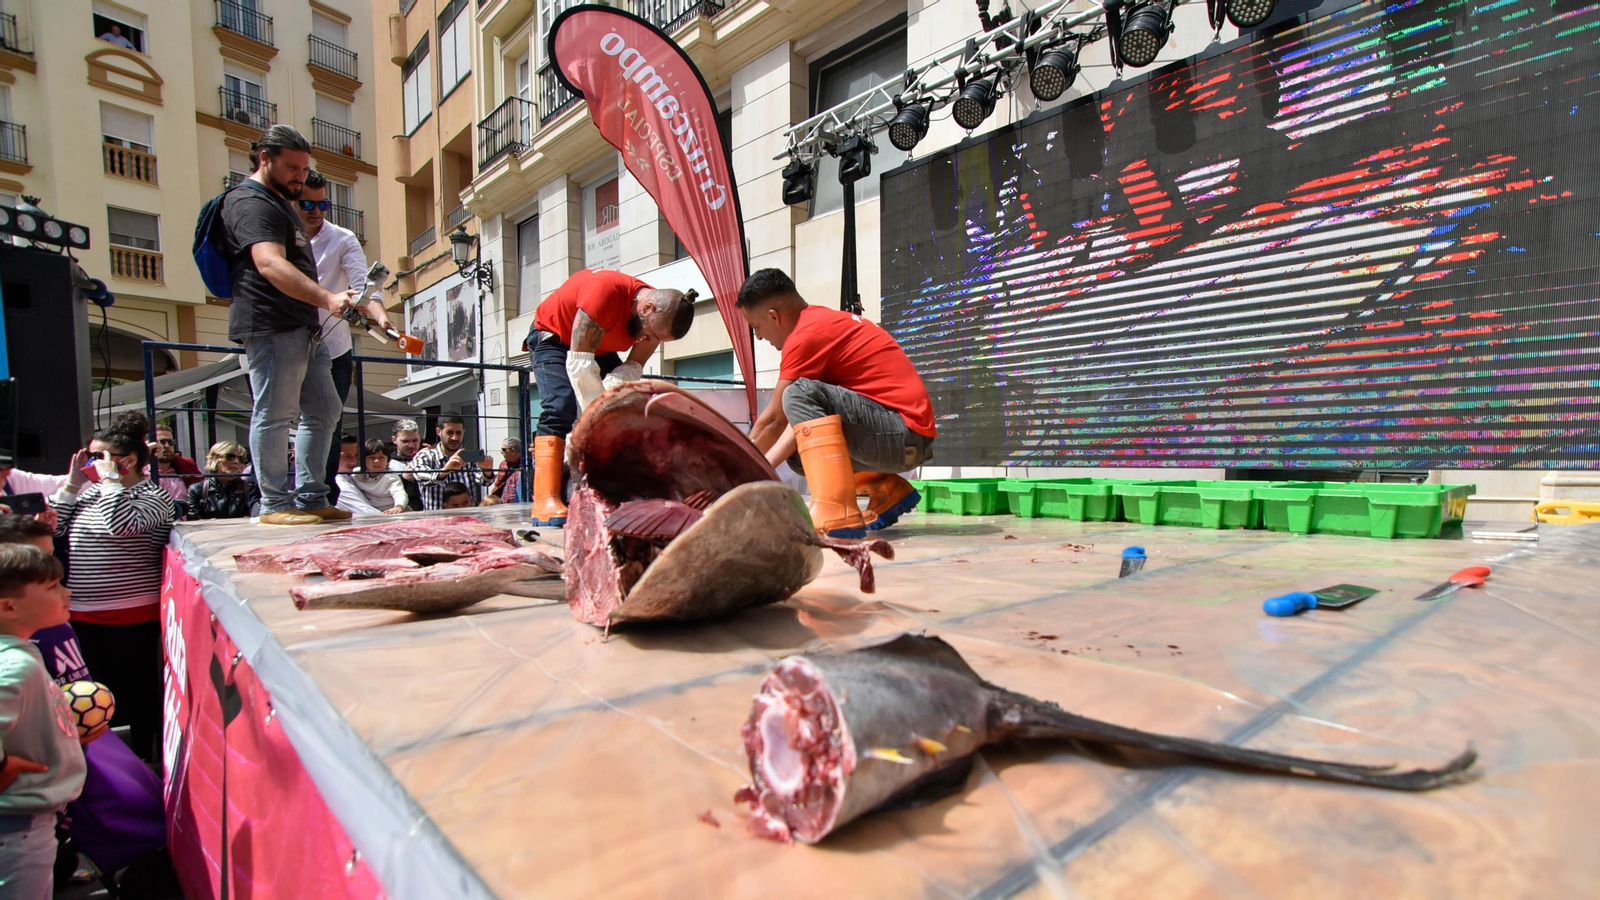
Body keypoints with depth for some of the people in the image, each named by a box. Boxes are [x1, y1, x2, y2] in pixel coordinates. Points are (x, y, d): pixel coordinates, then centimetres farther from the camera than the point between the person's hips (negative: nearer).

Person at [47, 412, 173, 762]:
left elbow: (122, 525, -26)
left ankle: (145, 761, 17)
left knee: (137, 691, 3)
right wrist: (72, 484, 3)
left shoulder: (154, 496, -9)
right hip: (83, 612, 7)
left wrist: (110, 478, -18)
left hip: (132, 614, -7)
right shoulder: (89, 493, 12)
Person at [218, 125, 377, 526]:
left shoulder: (279, 203, 25)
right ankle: (275, 504, 0)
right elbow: (270, 264, -25)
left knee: (323, 409, 10)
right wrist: (326, 298, -37)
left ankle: (311, 497, 15)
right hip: (270, 327, -11)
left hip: (302, 328, 11)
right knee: (274, 414, -7)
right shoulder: (251, 203, -9)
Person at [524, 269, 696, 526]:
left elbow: (631, 370, -15)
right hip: (553, 335, -6)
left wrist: (608, 392, -35)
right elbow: (579, 364, -39)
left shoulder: (657, 319, -18)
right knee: (560, 408, -25)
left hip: (599, 348, 6)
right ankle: (546, 500, -30)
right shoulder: (606, 290, -39)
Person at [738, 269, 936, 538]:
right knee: (799, 447, 17)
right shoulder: (826, 322, 15)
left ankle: (836, 513, -29)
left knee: (801, 395, -23)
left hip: (904, 434, -10)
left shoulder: (807, 334, -13)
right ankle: (888, 493, 15)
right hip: (908, 438, 10)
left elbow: (774, 420, -7)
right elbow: (806, 416, 13)